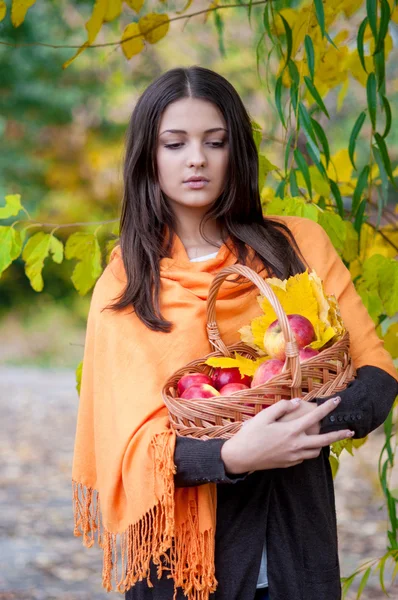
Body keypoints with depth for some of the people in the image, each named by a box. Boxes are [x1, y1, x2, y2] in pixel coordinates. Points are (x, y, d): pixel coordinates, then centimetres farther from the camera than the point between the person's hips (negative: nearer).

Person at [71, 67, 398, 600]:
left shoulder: (299, 244, 1)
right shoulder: (123, 288, -2)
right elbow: (138, 443, -9)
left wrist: (318, 421, -20)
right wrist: (232, 456, -27)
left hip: (297, 532, 1)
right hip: (183, 543, -1)